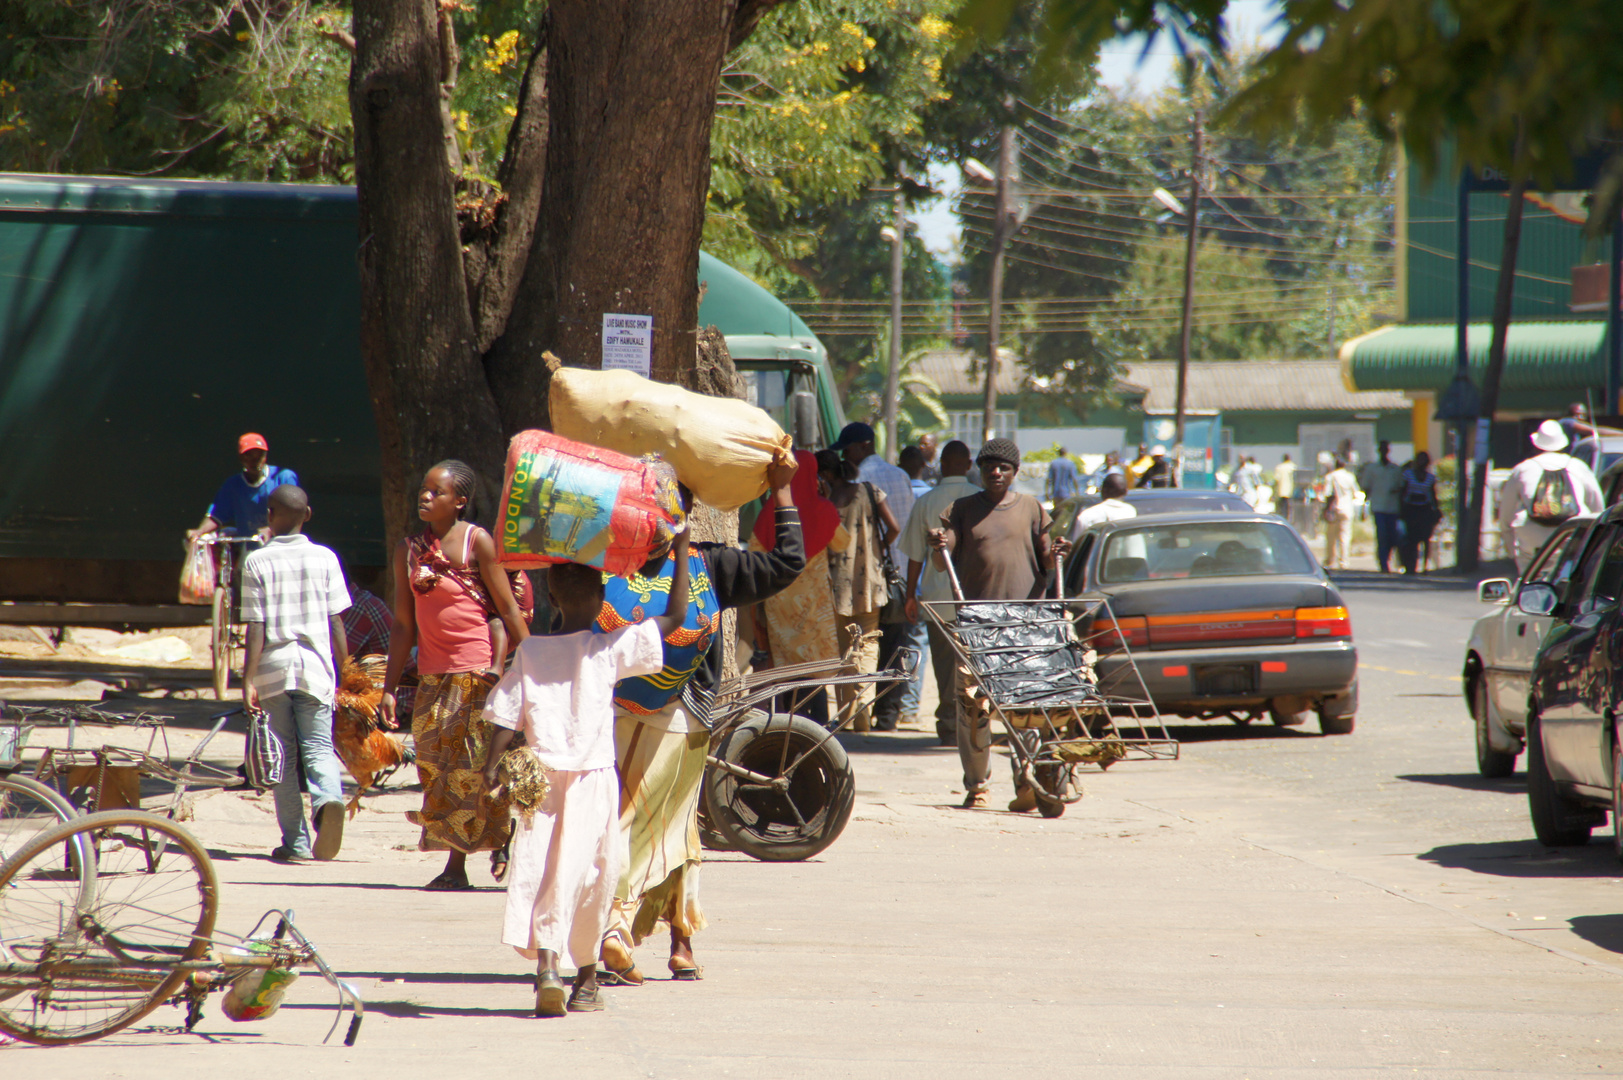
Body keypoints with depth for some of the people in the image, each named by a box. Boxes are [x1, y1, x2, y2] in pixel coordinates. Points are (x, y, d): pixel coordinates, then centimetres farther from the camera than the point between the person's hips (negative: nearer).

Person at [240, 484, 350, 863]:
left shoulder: (256, 562, -1)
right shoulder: (324, 558, 4)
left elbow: (255, 628, -5)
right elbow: (336, 622, 3)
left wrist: (248, 680, -5)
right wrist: (344, 672, 11)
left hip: (273, 666, -1)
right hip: (315, 665, 1)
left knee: (284, 757, 8)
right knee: (318, 747, 1)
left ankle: (296, 842, 7)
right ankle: (329, 799, -31)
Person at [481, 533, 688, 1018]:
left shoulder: (529, 652, 4)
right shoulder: (610, 649, -1)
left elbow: (507, 718, 0)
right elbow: (676, 617, 3)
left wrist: (492, 766, 5)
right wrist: (681, 551, 9)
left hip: (543, 774, 1)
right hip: (594, 778, -1)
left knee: (538, 869, -3)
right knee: (590, 874, 9)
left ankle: (546, 964, -22)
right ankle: (586, 976, 19)